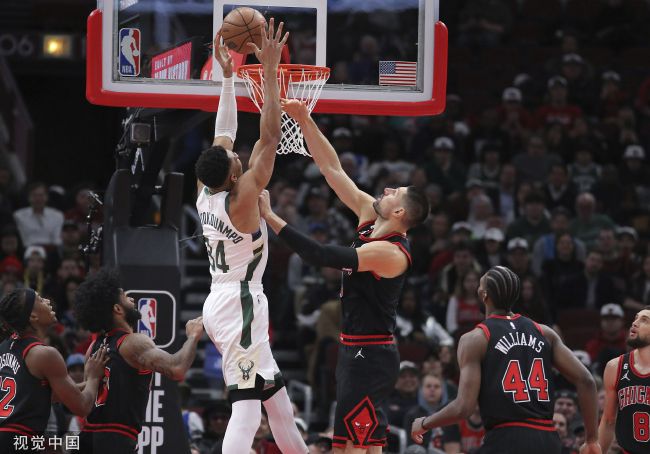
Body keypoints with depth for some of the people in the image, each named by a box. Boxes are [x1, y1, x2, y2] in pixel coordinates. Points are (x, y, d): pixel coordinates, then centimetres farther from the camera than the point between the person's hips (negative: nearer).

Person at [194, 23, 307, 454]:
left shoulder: (205, 195, 4)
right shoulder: (241, 199, -16)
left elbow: (224, 134, 15)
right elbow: (270, 137, -19)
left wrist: (228, 76, 17)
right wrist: (270, 69, -18)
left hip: (221, 301, 9)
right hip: (240, 303, -9)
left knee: (276, 396, 19)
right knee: (247, 407, -15)